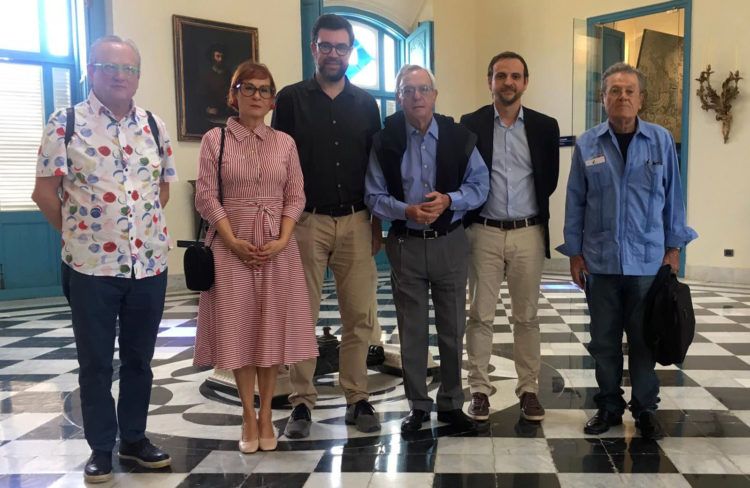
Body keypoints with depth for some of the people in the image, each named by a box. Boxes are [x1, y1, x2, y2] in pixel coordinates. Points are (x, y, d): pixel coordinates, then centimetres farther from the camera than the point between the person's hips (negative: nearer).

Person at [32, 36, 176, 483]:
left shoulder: (155, 126, 7)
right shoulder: (66, 123, -4)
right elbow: (44, 191, -3)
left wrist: (147, 226, 11)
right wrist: (76, 231, 3)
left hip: (150, 262, 3)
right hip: (92, 264, -3)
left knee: (139, 358, 14)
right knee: (96, 362, 9)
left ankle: (134, 437, 31)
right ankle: (101, 448, 24)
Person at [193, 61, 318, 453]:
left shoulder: (285, 142, 9)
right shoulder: (215, 140, 3)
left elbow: (295, 197, 5)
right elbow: (206, 197, -3)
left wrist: (282, 241, -10)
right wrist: (234, 241, -13)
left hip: (277, 247, 2)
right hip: (232, 246, -1)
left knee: (273, 327, 4)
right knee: (238, 328, 2)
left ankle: (266, 413, 17)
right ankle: (249, 415, 15)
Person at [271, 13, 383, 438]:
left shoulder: (365, 104, 10)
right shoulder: (291, 99, 4)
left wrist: (378, 222, 7)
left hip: (356, 222, 2)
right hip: (306, 222, -2)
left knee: (359, 315, 3)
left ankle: (357, 399, 14)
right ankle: (303, 402, 12)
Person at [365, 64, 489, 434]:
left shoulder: (459, 137, -2)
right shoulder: (385, 141, -4)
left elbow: (480, 185, 0)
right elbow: (374, 195, -3)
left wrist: (448, 200, -17)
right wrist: (407, 211, -20)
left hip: (450, 243, 1)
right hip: (405, 245, 0)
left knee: (452, 327, 10)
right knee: (412, 330, 9)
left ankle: (451, 404, 26)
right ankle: (418, 406, 24)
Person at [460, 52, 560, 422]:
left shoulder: (545, 126, 4)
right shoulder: (470, 124, 0)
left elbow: (549, 180, 8)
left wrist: (530, 207, 8)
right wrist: (469, 218, -1)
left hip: (529, 233, 1)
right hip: (484, 233, -1)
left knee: (527, 316, 9)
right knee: (480, 315, 4)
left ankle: (529, 389, 20)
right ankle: (479, 390, 14)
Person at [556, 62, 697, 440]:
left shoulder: (661, 140, 0)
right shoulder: (587, 145, 0)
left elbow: (673, 196, 5)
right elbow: (575, 201, 3)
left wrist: (674, 247, 3)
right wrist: (574, 253, 1)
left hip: (648, 260, 0)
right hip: (600, 260, 1)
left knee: (644, 338, 9)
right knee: (604, 339, 10)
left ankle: (645, 408, 24)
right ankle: (609, 405, 25)